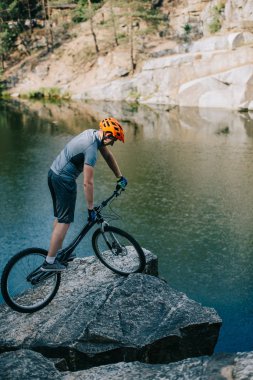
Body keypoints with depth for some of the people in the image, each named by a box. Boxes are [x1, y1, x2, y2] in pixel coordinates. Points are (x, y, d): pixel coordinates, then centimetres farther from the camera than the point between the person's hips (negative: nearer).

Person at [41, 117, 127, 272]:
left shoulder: (93, 133, 5)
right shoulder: (91, 148, -23)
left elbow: (108, 155, 18)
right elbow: (88, 182, -22)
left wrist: (120, 177, 20)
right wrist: (91, 209, -15)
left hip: (54, 173, 10)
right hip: (64, 180, -10)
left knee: (60, 217, 19)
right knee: (65, 221, -5)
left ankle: (56, 252, 28)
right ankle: (50, 262, -3)